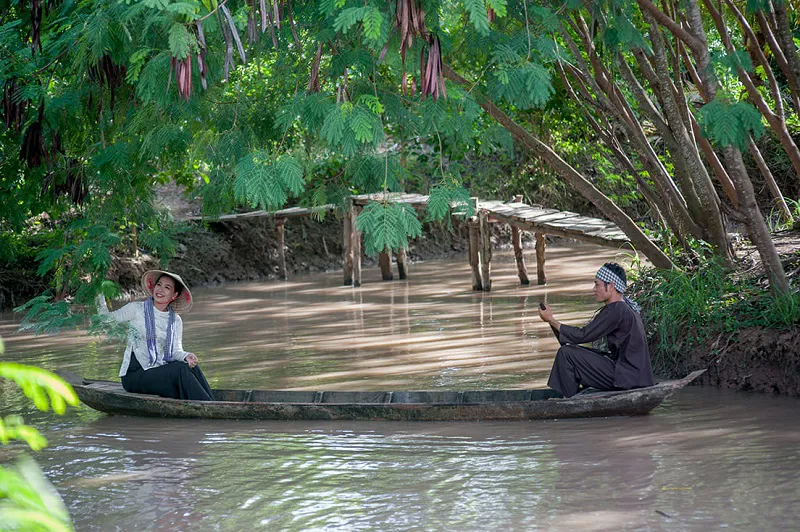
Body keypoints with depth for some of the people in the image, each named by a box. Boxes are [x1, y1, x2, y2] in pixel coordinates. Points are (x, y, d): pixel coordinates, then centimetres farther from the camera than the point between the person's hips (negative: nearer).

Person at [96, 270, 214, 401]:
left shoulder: (176, 321, 14)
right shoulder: (136, 309, 2)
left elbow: (176, 350, 6)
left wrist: (186, 356, -16)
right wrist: (100, 296, -16)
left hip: (160, 373, 5)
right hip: (135, 374, -5)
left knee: (191, 366, -25)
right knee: (180, 369, -29)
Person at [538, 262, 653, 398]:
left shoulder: (616, 310, -18)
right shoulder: (626, 307, 13)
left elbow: (583, 335, -16)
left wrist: (551, 320, -7)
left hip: (627, 377, -10)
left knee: (566, 353, -11)